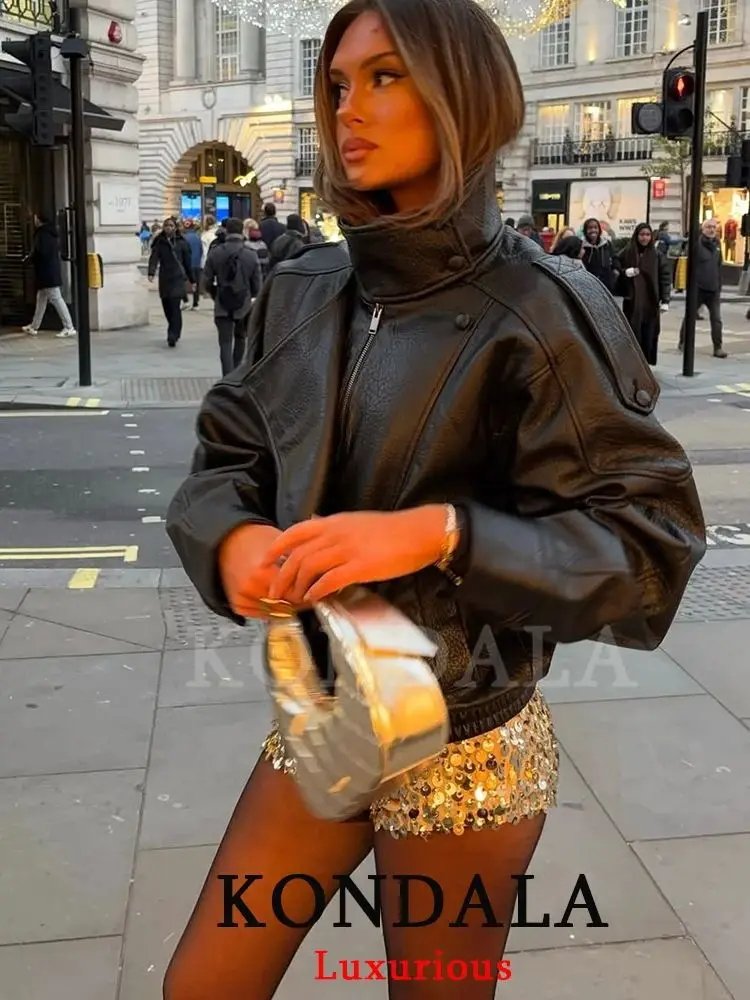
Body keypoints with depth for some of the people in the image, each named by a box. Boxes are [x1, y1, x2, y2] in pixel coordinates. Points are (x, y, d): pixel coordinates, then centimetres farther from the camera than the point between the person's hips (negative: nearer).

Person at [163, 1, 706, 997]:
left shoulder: (540, 310, -16)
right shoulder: (303, 292, 1)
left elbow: (652, 540, -19)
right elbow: (224, 457, 7)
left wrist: (436, 533, -31)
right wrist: (234, 537, -17)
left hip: (462, 743, -5)